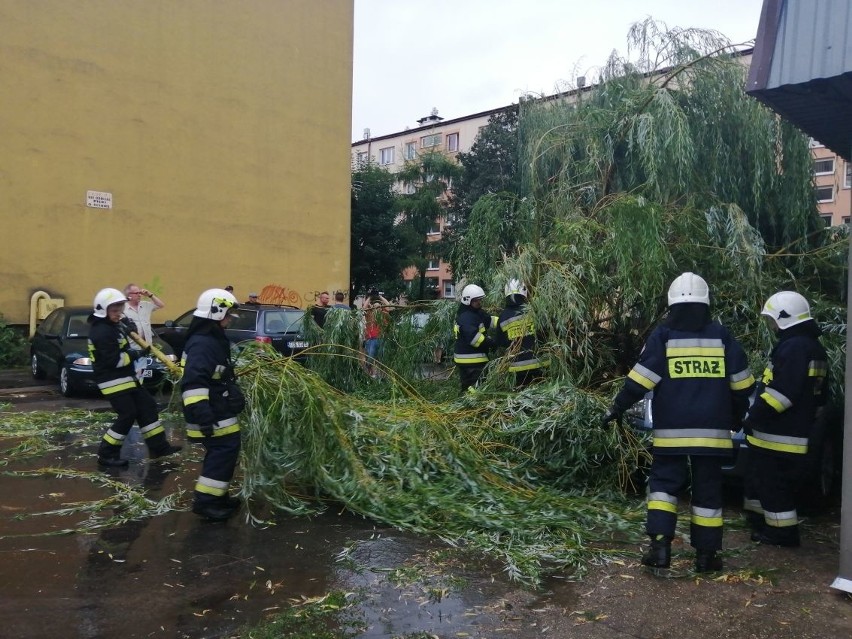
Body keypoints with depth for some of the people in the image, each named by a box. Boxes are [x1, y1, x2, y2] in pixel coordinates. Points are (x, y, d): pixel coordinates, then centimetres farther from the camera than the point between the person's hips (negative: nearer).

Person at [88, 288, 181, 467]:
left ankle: (158, 446, 15)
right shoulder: (102, 331, -20)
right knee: (127, 415, -8)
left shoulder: (114, 326, 11)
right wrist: (137, 354, -18)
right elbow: (114, 360, -25)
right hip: (113, 381, -10)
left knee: (147, 406, 9)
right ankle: (107, 454, 5)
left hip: (126, 378, 10)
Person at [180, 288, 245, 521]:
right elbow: (193, 383, -28)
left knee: (220, 452, 16)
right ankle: (205, 500, -2)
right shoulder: (202, 343, -20)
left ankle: (217, 496, 25)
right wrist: (202, 415, -32)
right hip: (212, 415, -11)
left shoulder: (212, 339, 14)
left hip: (218, 412, 11)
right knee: (223, 451, -8)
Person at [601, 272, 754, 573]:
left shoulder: (663, 334, -4)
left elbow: (640, 379, -9)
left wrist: (618, 407, -1)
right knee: (707, 490, 10)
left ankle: (660, 545, -2)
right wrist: (736, 416, 23)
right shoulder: (721, 335, 4)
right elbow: (741, 383, 9)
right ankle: (706, 554, 15)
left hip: (672, 429, -2)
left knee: (664, 482, 9)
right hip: (712, 429, 2)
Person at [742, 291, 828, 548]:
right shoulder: (814, 348, 15)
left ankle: (783, 533, 8)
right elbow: (818, 394, 20)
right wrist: (804, 419, 26)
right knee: (759, 478, 20)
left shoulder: (793, 347, -19)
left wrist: (754, 416, -18)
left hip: (777, 435, -11)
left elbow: (783, 392, -26)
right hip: (795, 431, 11)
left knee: (773, 485, -1)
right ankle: (760, 522, 31)